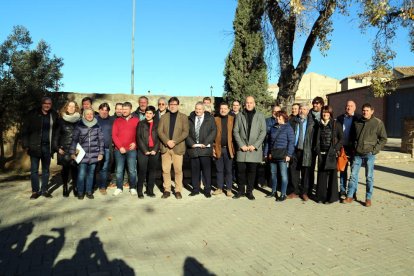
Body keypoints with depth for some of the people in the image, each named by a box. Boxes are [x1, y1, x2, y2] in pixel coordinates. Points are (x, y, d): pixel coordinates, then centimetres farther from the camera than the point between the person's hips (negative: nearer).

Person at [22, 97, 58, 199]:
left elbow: (57, 131, 8)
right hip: (35, 146, -2)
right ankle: (35, 191, 14)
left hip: (48, 147, 2)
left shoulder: (54, 115, 3)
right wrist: (26, 145, -7)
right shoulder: (32, 114, -2)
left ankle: (44, 190, 21)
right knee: (34, 170, 4)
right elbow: (25, 130, -2)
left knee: (46, 169, 11)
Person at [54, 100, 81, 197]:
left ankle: (75, 187, 12)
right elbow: (57, 134, 6)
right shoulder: (61, 120, 5)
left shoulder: (79, 120, 4)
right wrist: (57, 147, -1)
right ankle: (65, 188, 17)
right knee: (65, 168, 5)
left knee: (74, 168, -2)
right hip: (64, 149, 0)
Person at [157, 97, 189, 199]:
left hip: (178, 147, -2)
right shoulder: (163, 117, 13)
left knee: (178, 170, -1)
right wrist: (167, 141, -12)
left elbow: (185, 132, -2)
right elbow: (160, 131, 4)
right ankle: (167, 190, 13)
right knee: (165, 170, 3)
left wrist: (174, 141, -12)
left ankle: (178, 190, 9)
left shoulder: (183, 117, 7)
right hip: (165, 147, 2)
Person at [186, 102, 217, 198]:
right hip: (193, 148, 2)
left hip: (205, 148, -2)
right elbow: (186, 133, 6)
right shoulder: (190, 119, 11)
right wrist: (192, 144, -8)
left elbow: (213, 132, -1)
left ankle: (207, 190, 8)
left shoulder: (210, 119, 6)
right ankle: (195, 189, 16)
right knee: (195, 170, 6)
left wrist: (205, 143, -10)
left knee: (206, 170, 0)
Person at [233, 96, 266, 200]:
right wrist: (241, 145, -6)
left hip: (255, 149, -1)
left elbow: (263, 132, 0)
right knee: (241, 170, 2)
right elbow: (235, 132, 5)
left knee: (252, 171, 3)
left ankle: (249, 191, 15)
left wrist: (255, 145, -9)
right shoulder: (239, 116, 9)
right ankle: (241, 190, 16)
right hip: (242, 148, 1)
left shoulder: (260, 116, 5)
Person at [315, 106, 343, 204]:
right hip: (322, 153, 4)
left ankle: (332, 197, 10)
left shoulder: (336, 124, -1)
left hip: (332, 153, -4)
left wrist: (335, 149, -12)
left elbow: (341, 139, -2)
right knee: (321, 175, 6)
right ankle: (321, 196, 14)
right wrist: (317, 150, 7)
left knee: (332, 175, 0)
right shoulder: (320, 125, 11)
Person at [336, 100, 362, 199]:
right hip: (343, 147, 2)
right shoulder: (340, 118, 8)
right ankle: (342, 191, 16)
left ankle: (353, 192, 13)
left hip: (354, 148, -2)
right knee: (343, 170, 8)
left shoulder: (358, 118, 1)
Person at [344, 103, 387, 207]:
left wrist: (375, 149, -7)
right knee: (353, 175, 5)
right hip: (357, 153, 3)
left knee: (369, 177, 3)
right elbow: (352, 136, 19)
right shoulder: (357, 122, 8)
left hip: (369, 154, -3)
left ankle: (368, 198, 13)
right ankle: (349, 196, 12)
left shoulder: (378, 123, -2)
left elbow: (383, 139, 1)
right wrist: (353, 147, 7)